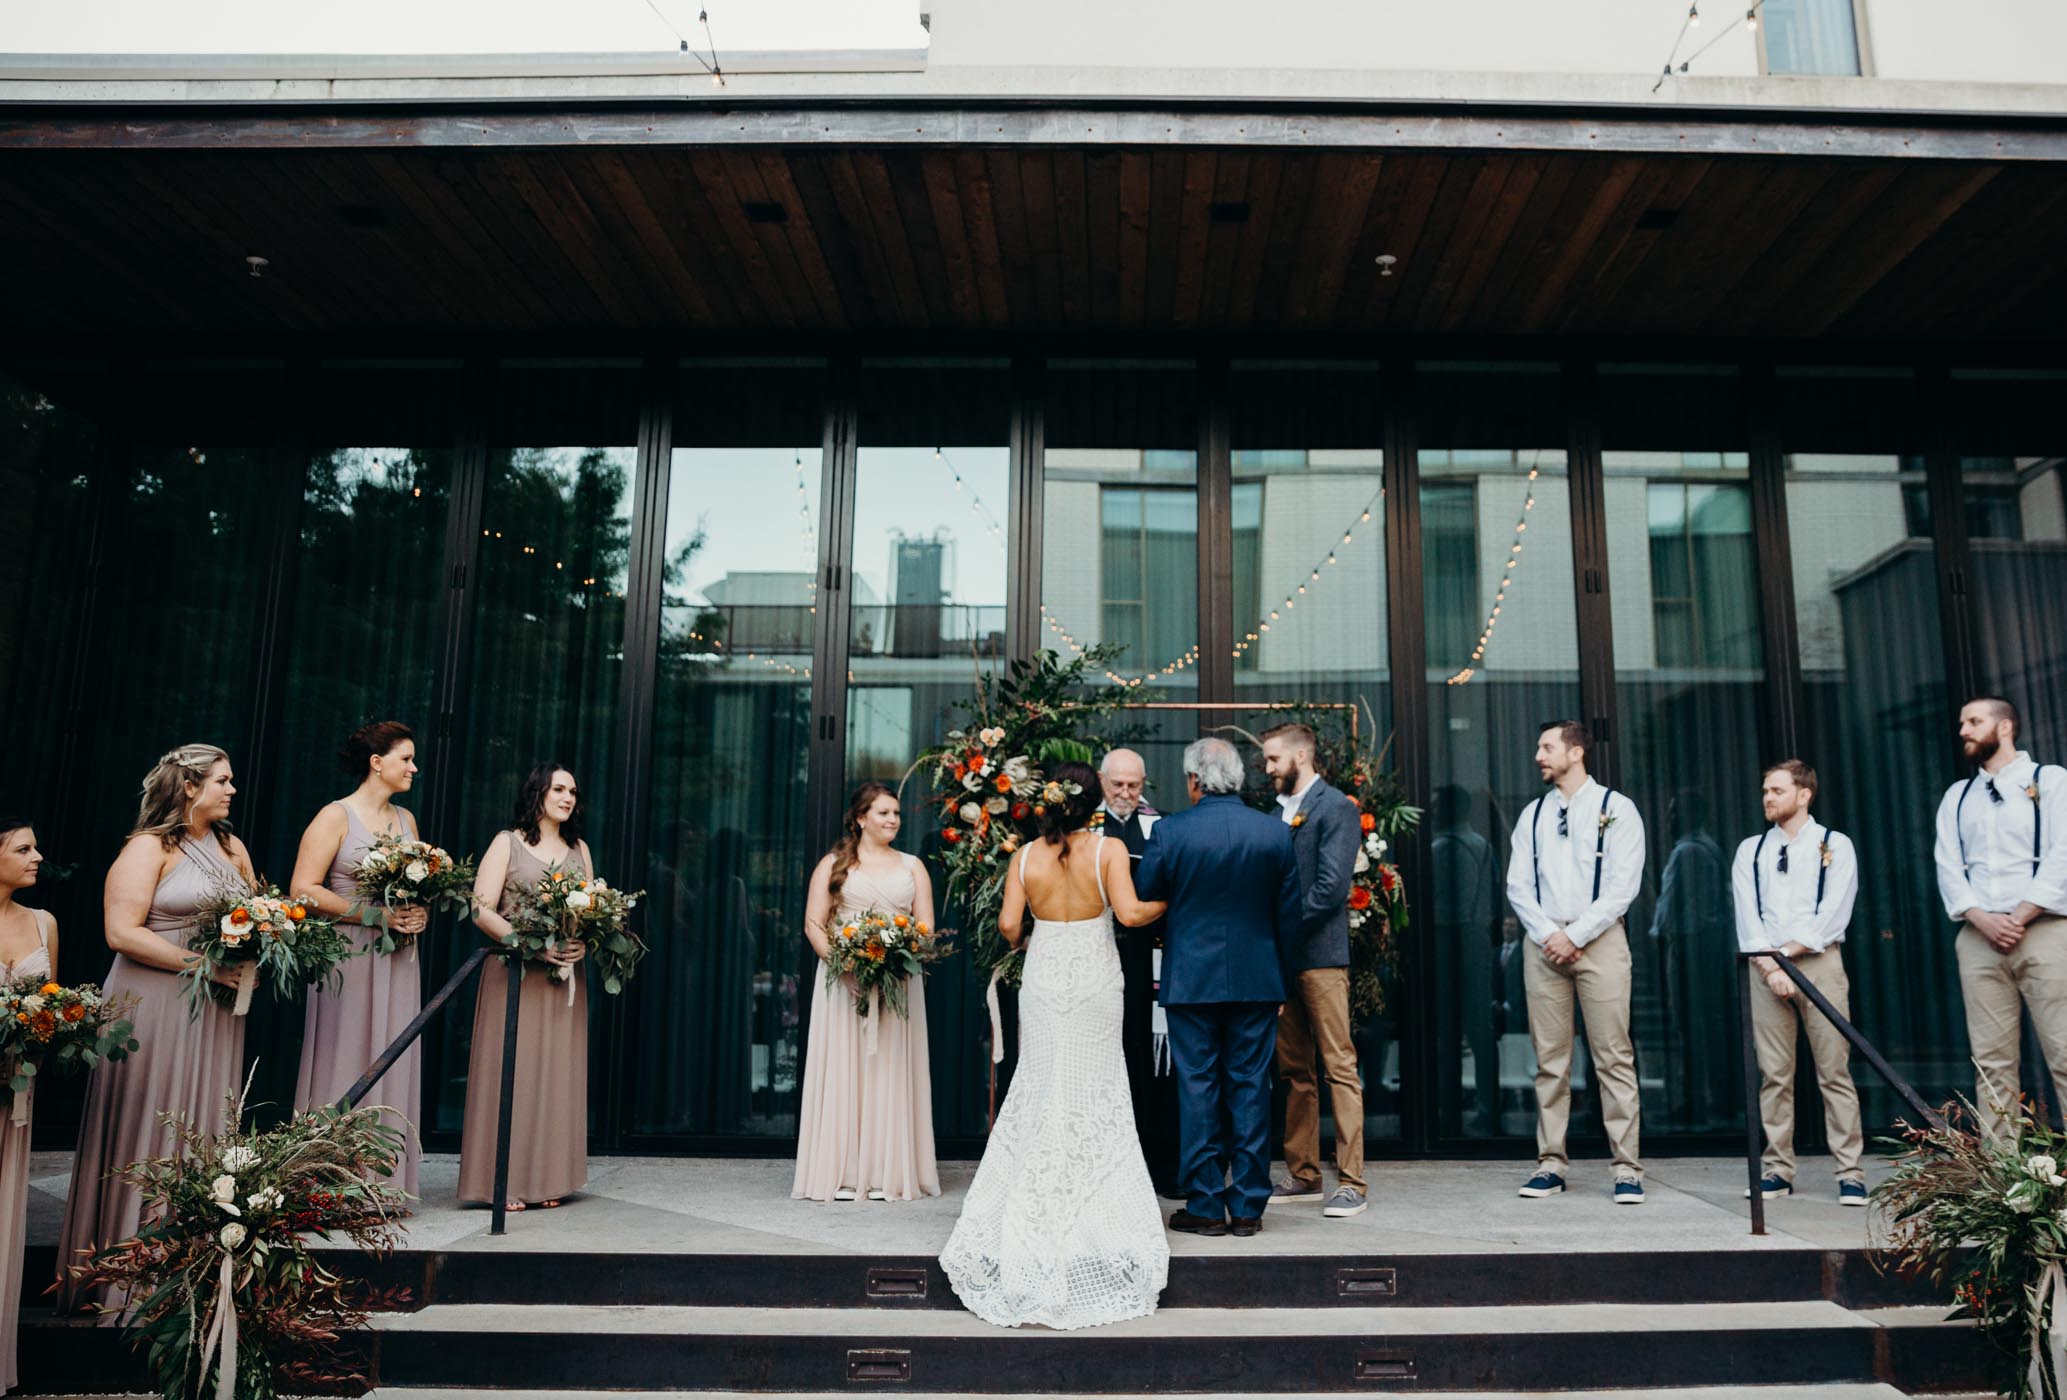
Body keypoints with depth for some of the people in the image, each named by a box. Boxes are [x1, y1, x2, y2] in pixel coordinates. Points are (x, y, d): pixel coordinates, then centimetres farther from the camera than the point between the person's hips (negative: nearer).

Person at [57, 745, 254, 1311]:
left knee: (206, 1127, 8)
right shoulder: (149, 847, -7)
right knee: (148, 1128, 0)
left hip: (214, 1009, 6)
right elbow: (122, 932, -15)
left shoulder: (232, 848, 13)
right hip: (155, 1006, -6)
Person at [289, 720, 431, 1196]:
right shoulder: (336, 816, -5)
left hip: (397, 961, 6)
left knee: (391, 1065, 6)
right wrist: (374, 915, -17)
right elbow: (304, 889, -13)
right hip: (348, 957, -6)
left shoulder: (406, 820, 14)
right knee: (344, 1063, -3)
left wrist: (420, 913, -1)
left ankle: (383, 1182, 12)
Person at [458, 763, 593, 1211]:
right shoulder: (507, 843, 2)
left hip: (565, 977, 4)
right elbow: (482, 910, -7)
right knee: (510, 1071, -5)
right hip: (514, 973, -4)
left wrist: (584, 943, -7)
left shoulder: (579, 849, 16)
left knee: (558, 1073, 4)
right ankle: (505, 1182, 1)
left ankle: (548, 1178, 11)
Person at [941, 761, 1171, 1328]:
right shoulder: (1109, 849, -9)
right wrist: (1168, 902, 1)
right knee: (1093, 1094, 10)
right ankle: (1093, 1217, 17)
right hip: (1096, 983, -2)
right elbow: (1129, 912, -17)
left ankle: (1031, 1217, 15)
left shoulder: (1027, 856, -2)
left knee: (1041, 1088, 12)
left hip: (1043, 980, 2)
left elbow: (1008, 923, -6)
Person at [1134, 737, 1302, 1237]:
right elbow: (1291, 915, 4)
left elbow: (1142, 902, 1)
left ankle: (1205, 1205, 11)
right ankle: (1248, 1206, 14)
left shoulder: (1169, 831, -9)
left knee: (1197, 1088, 5)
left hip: (1191, 979, -2)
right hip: (1257, 981, 2)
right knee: (1251, 1088, 8)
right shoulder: (1276, 832, -1)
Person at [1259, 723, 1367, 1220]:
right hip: (1280, 957, 8)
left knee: (1340, 1067, -4)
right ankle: (1303, 1175, 19)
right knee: (1294, 1071, 11)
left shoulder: (1336, 808, -6)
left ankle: (1351, 1182, -1)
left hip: (1320, 954, -8)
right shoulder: (1279, 811, 17)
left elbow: (1332, 886, -15)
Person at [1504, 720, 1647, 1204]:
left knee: (1614, 1057, -4)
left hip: (1599, 939, -3)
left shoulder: (1615, 808, 2)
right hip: (1543, 943, 4)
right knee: (1550, 1060, 4)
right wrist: (1548, 934, -6)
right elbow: (1517, 885, 8)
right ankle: (1551, 1164, 8)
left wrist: (1575, 935, -11)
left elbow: (1624, 884, -6)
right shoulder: (1533, 814, 14)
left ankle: (1627, 1168, 1)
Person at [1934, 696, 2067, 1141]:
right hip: (1979, 939, 4)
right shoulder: (1956, 796, 19)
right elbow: (1948, 867, 8)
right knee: (1992, 1061, 2)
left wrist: (2019, 917, -13)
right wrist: (1982, 918, -8)